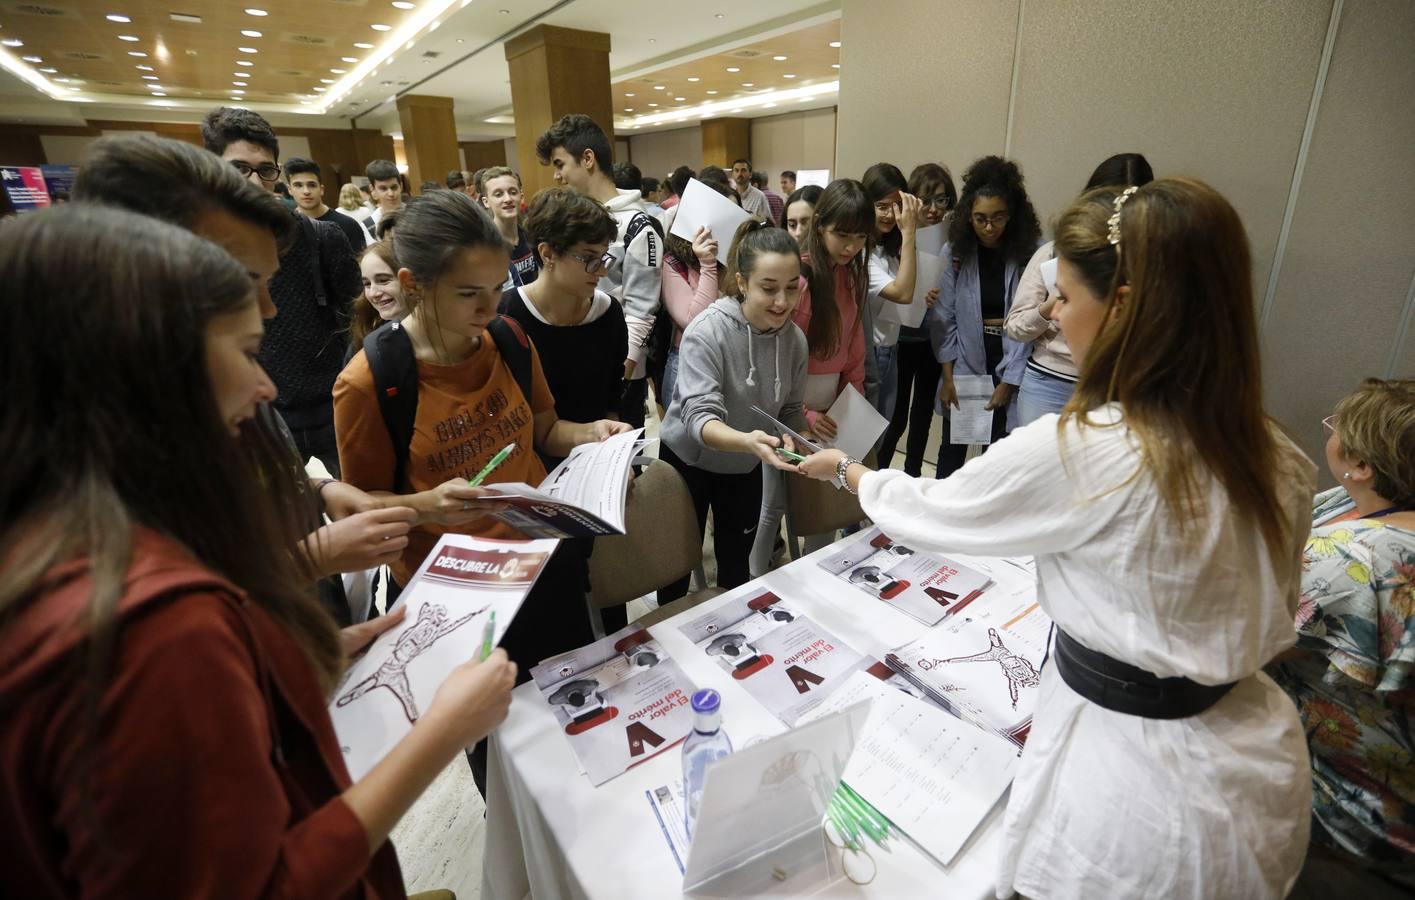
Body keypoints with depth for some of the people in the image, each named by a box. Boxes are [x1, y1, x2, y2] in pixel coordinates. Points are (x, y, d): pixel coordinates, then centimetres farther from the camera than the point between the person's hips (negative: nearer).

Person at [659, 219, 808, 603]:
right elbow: (698, 416, -34)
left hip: (745, 468, 4)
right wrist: (747, 440, -54)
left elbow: (790, 410, 0)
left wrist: (789, 439, -23)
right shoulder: (707, 331, -27)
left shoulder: (794, 339, -11)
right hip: (688, 460, -4)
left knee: (737, 564, 21)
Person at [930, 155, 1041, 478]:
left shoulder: (1032, 252, -9)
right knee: (954, 443, 13)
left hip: (1010, 363, -1)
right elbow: (944, 316, -3)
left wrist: (1009, 381, -12)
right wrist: (948, 376, -6)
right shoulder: (954, 251, -3)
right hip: (964, 362, 1)